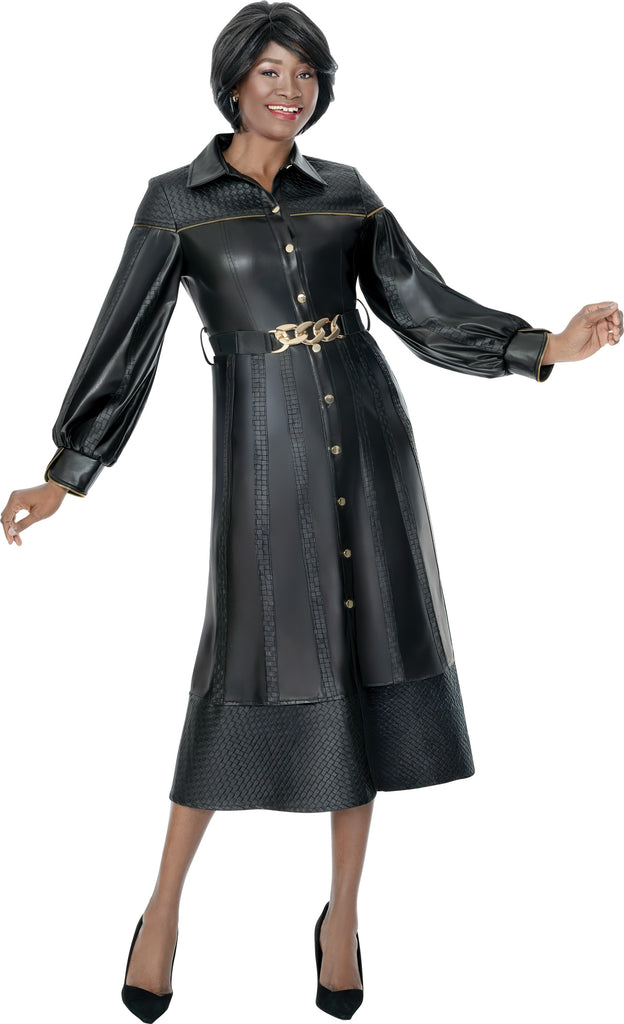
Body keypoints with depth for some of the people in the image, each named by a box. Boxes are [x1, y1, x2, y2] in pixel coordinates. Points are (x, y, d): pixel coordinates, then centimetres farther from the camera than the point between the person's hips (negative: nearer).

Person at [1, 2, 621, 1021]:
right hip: (263, 447, -3)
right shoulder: (176, 201, 1)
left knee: (365, 660, 3)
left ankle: (344, 913, 18)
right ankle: (165, 907, 17)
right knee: (251, 668, -3)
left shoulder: (346, 193, 10)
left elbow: (425, 307, 9)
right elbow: (124, 343, -1)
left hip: (364, 430, 3)